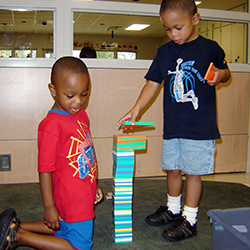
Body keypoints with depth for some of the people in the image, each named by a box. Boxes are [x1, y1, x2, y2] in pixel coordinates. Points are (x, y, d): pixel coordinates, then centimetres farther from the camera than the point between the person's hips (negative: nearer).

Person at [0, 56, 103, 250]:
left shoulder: (81, 115, 4)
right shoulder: (51, 125, -24)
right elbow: (45, 169, -20)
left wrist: (93, 185, 21)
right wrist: (49, 207, -16)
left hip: (83, 196, 9)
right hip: (72, 202, -9)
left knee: (65, 229, 26)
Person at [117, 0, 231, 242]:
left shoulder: (209, 48, -3)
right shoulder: (164, 52, 6)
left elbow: (225, 71, 10)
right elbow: (153, 83, 5)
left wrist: (220, 74, -14)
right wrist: (136, 109, -6)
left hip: (200, 127, -4)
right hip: (172, 126, 4)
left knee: (193, 171, 3)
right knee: (172, 168, 14)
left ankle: (189, 219, 18)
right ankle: (172, 209, 35)